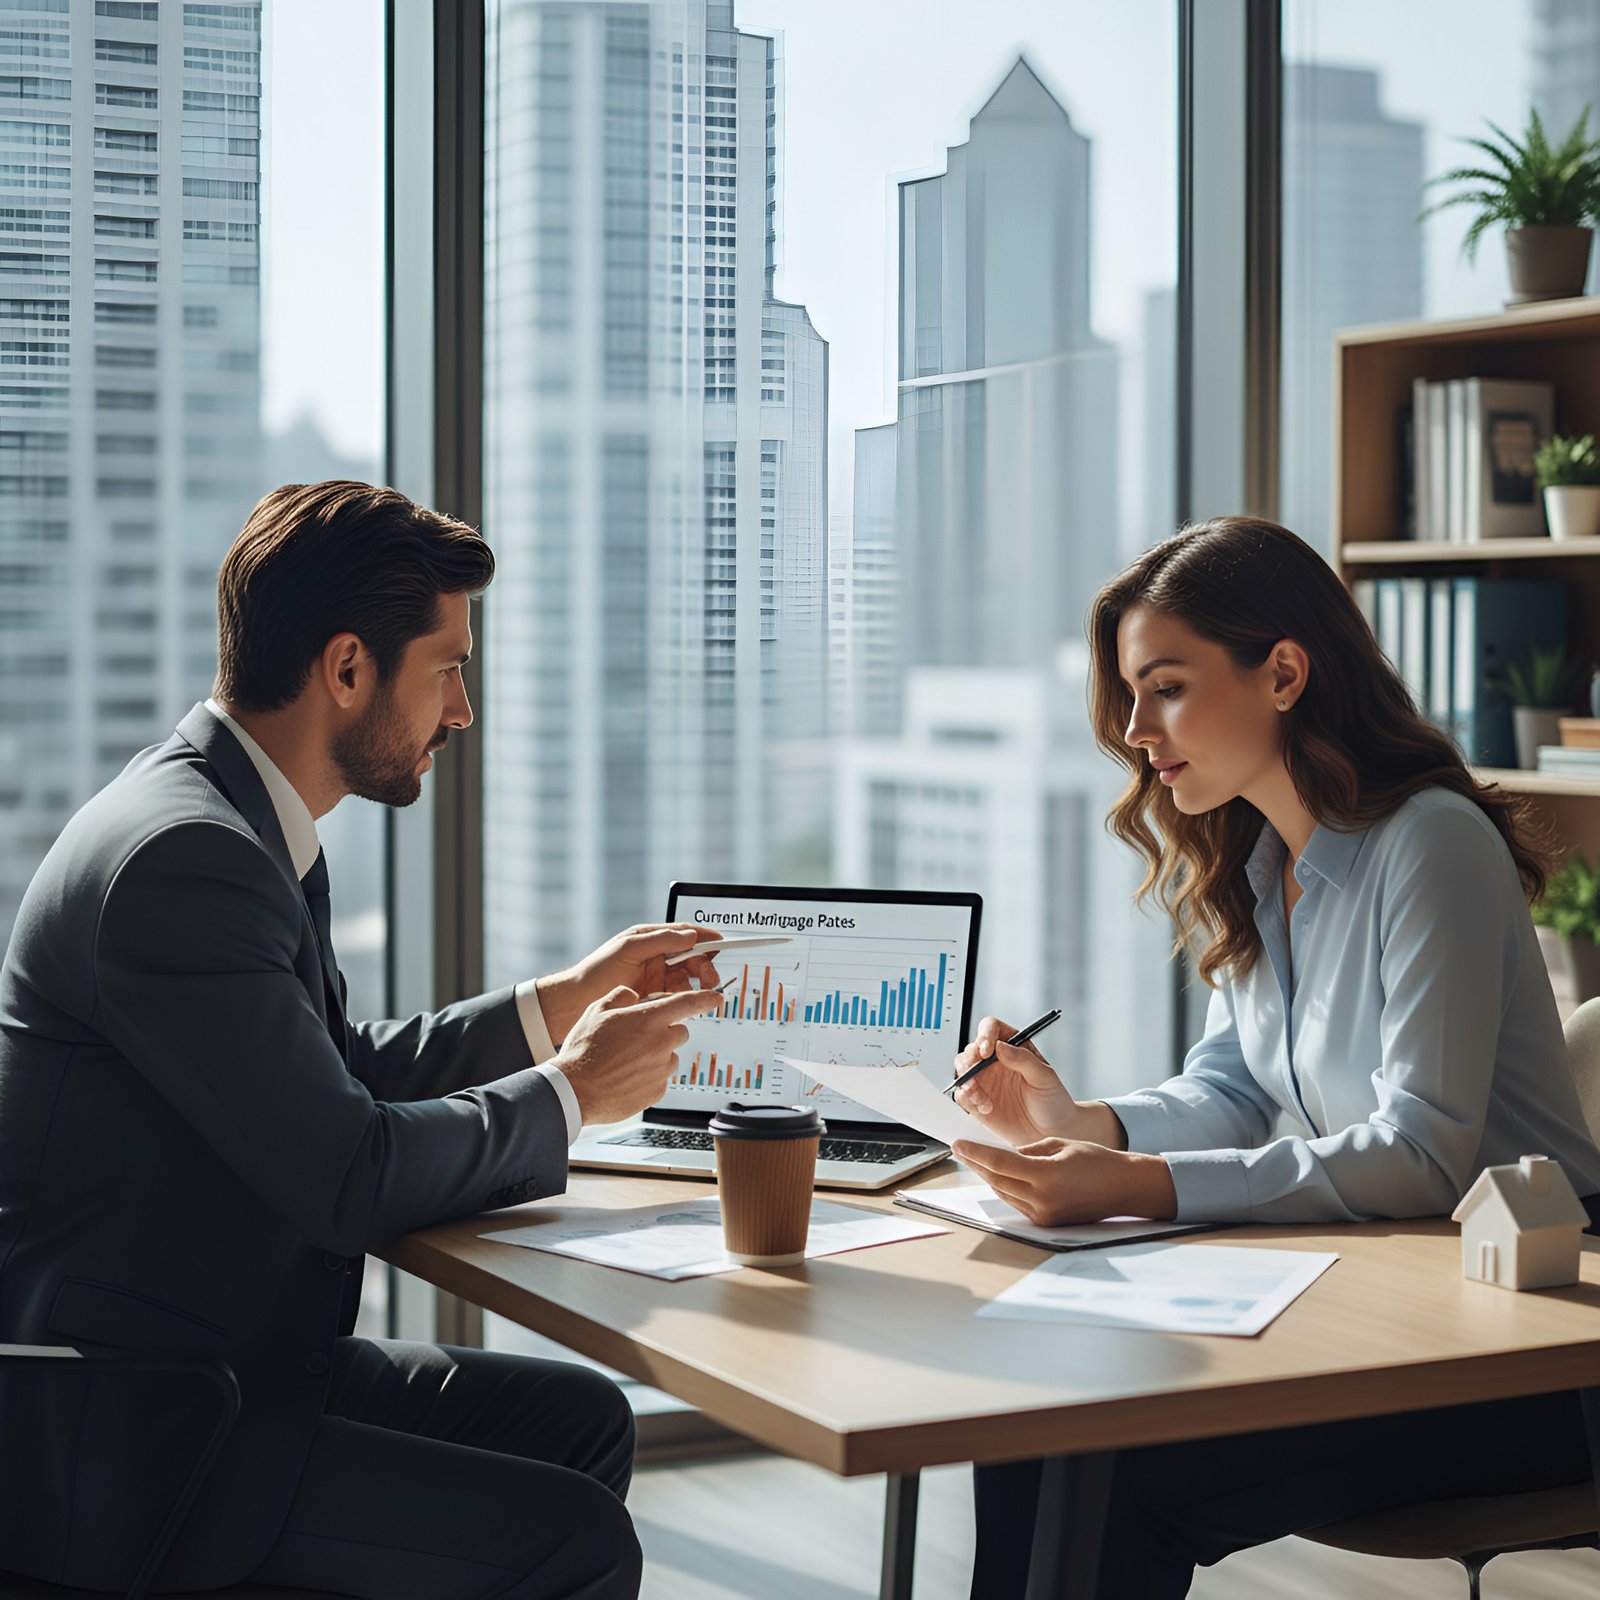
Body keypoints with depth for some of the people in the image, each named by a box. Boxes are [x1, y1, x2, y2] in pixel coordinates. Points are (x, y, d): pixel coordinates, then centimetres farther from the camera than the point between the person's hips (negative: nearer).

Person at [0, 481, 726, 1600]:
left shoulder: (238, 821, 10)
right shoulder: (180, 856, -22)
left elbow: (339, 1073, 20)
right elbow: (348, 1178, -22)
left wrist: (561, 1004, 16)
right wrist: (572, 1093, -7)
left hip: (238, 1360, 10)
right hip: (118, 1437, -10)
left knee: (581, 1418, 9)